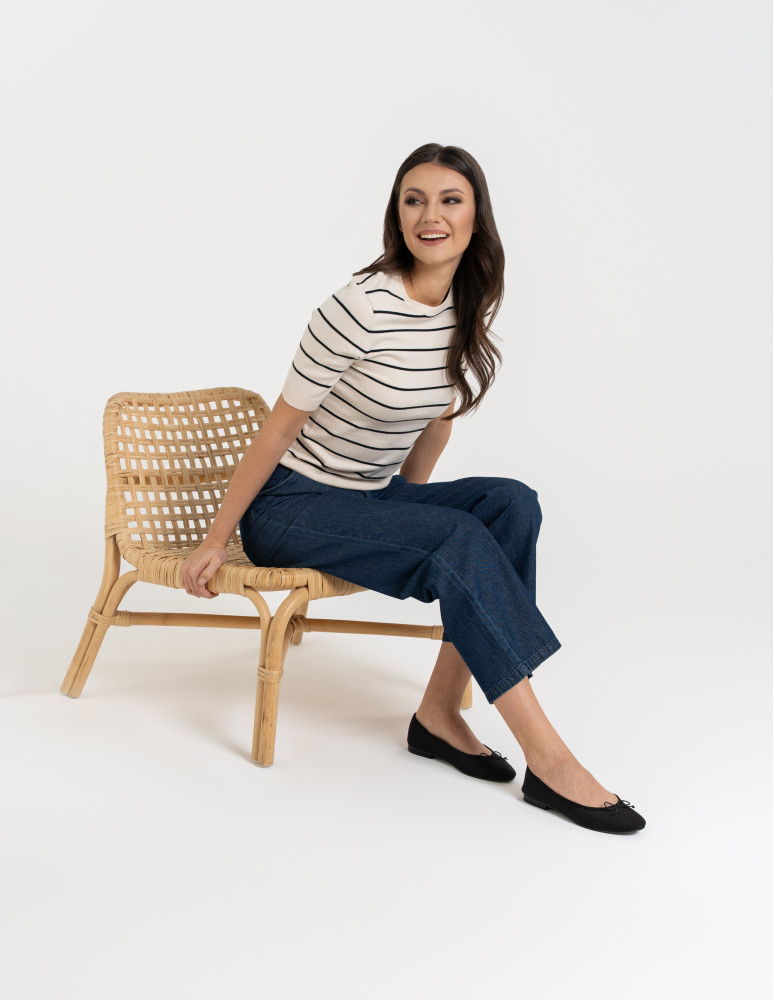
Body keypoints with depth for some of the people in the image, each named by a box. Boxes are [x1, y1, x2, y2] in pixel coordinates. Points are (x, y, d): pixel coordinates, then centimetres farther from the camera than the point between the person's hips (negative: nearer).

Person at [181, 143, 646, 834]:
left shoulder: (469, 311, 0)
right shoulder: (363, 307, -21)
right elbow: (279, 427, -14)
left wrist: (411, 514, 20)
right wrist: (215, 541, -8)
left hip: (373, 501, 7)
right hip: (288, 506, -7)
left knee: (512, 503, -18)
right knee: (458, 540, -28)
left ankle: (440, 713, -13)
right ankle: (551, 764, -26)